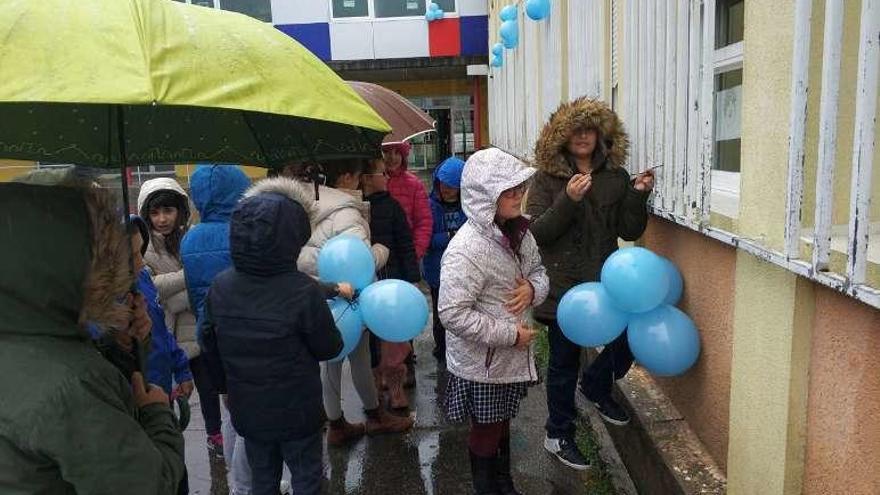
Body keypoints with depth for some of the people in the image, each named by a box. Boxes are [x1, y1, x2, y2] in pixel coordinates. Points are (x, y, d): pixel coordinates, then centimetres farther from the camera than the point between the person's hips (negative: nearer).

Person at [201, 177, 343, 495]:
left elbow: (210, 342, 3)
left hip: (247, 408, 4)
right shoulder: (304, 290, -27)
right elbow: (328, 349, -13)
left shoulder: (220, 286, -12)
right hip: (296, 411, -4)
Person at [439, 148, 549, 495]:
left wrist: (533, 288, -14)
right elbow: (452, 314, -30)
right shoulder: (466, 250, -28)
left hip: (512, 355, 7)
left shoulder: (518, 232, -3)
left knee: (502, 421, 26)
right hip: (481, 362, -7)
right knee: (486, 429, 15)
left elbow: (539, 271, 11)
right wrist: (510, 334, -24)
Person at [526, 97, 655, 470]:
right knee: (564, 361, 6)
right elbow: (536, 233, -13)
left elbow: (630, 232, 4)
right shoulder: (548, 178, -5)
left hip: (604, 279, 4)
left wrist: (638, 196, -11)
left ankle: (596, 387, 37)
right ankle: (558, 436, 26)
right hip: (563, 284, -3)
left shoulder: (616, 177, 4)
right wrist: (568, 200, -25)